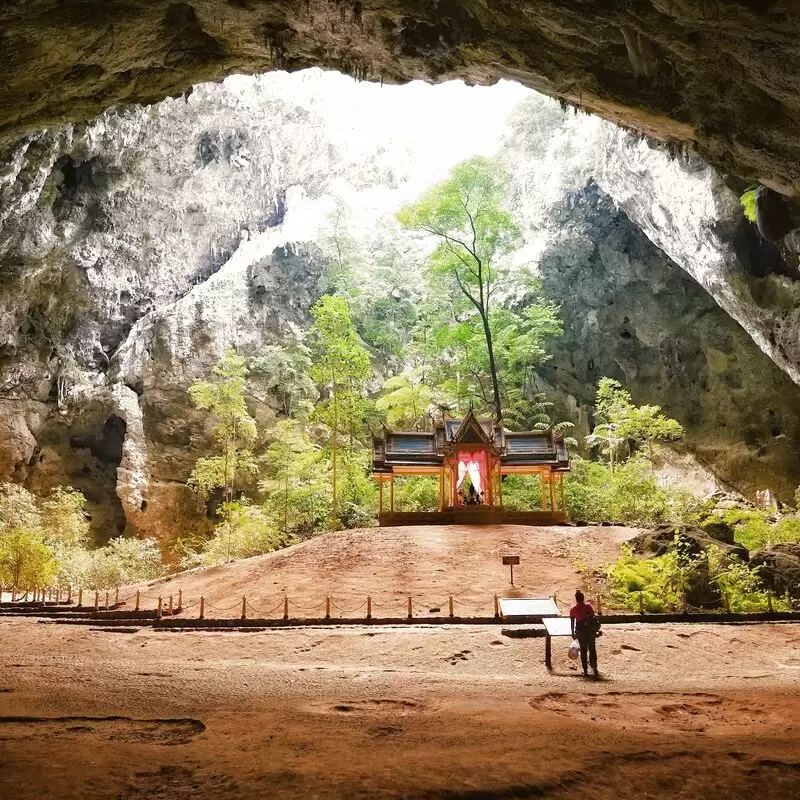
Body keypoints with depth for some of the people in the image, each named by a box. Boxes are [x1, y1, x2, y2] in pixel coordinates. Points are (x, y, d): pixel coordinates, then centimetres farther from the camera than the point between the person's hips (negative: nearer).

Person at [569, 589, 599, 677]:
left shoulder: (573, 609, -2)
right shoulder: (588, 606, -5)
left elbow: (572, 622, 0)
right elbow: (593, 618, -7)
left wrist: (573, 633, 9)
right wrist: (595, 631, 0)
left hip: (580, 630, 1)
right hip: (590, 629, -1)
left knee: (583, 650, 10)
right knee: (592, 648, 12)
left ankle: (585, 670, 11)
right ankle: (594, 666, 2)